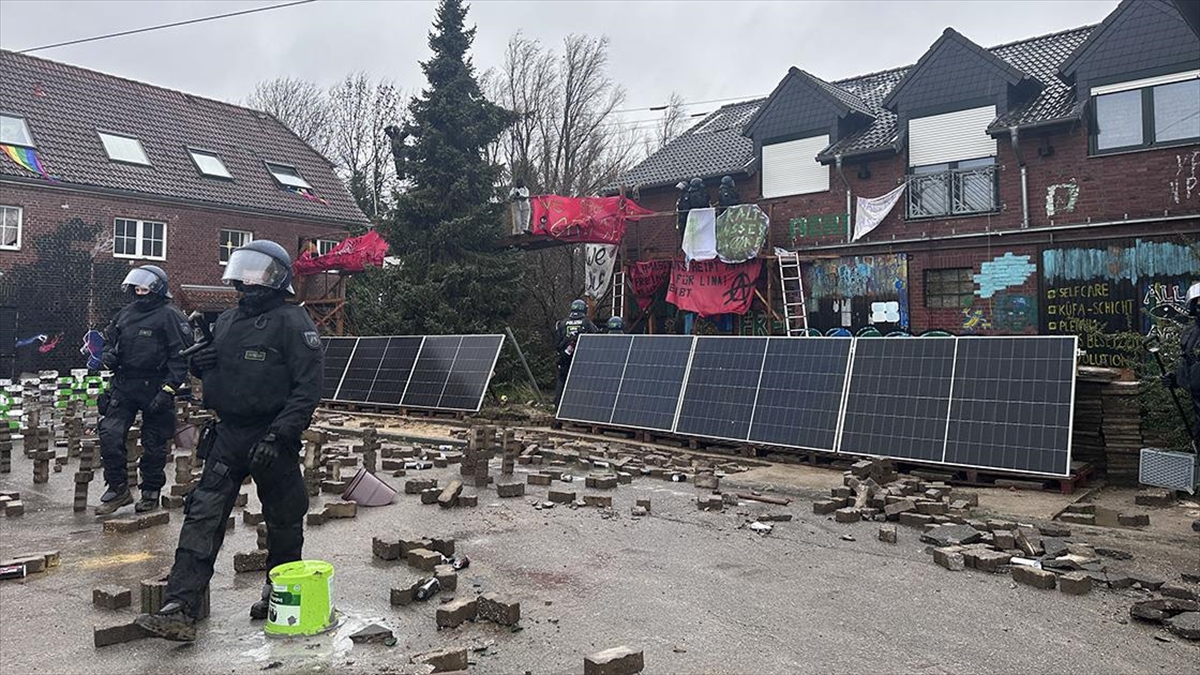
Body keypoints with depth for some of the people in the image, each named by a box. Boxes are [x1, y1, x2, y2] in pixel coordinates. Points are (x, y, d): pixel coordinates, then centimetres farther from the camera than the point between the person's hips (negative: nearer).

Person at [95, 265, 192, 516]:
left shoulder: (169, 316, -8)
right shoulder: (125, 314, 13)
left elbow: (180, 357, -13)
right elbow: (108, 340, 26)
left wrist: (168, 390, -19)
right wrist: (107, 355, 1)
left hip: (155, 389, -6)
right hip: (124, 386, 6)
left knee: (154, 444, 4)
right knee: (109, 434, -4)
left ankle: (150, 492, 20)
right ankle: (118, 488, 10)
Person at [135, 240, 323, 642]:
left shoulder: (291, 321, -10)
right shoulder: (227, 321, 13)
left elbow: (308, 388, -17)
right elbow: (212, 373, 27)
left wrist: (279, 436, -23)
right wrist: (200, 364, 2)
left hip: (271, 439, -6)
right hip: (228, 433, 6)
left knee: (283, 521, 9)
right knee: (203, 517, -1)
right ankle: (179, 611, 0)